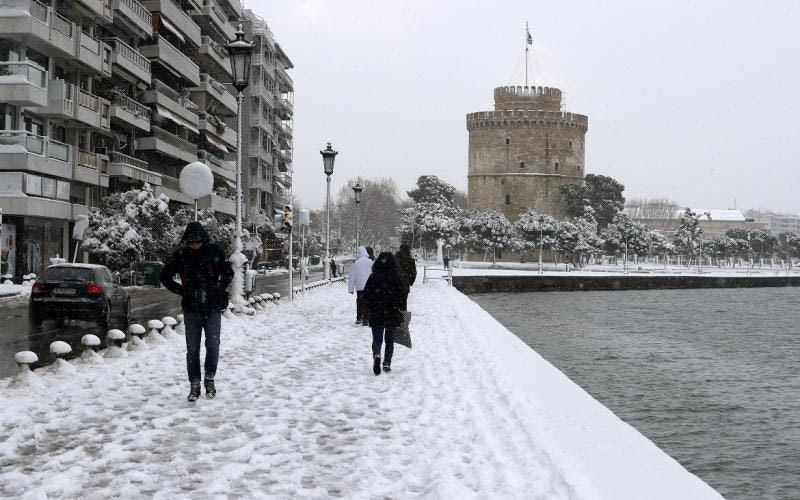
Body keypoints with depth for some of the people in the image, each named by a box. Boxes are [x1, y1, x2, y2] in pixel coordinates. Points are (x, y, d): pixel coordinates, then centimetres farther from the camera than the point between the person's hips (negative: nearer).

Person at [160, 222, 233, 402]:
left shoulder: (215, 251, -2)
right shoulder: (180, 255, -2)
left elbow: (228, 272, 10)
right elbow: (165, 277, 7)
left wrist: (220, 289, -4)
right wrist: (182, 290, -3)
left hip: (213, 308, -1)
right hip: (191, 309, 1)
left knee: (213, 345, -5)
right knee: (192, 349, 4)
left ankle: (210, 379, 15)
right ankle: (194, 385, 13)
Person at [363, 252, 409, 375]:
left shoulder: (373, 277, -4)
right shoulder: (397, 277, -7)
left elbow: (366, 295, -1)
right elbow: (403, 294, -6)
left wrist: (371, 308, 12)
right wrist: (399, 307, 8)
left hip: (376, 314, 0)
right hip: (392, 314, 0)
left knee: (377, 339, 8)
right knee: (389, 340, 13)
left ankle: (376, 355, -20)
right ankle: (387, 363, 10)